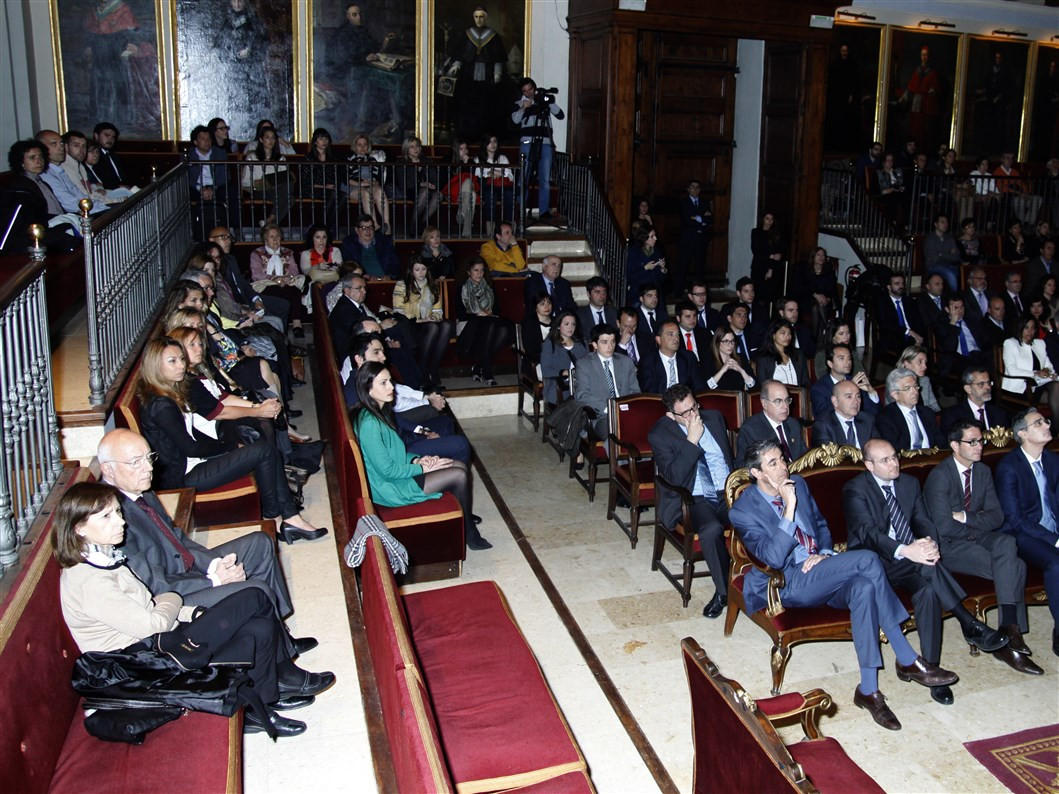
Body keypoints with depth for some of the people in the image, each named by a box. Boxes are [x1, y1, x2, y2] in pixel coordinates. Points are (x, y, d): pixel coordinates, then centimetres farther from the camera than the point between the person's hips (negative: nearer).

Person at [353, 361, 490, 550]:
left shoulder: (378, 413, 4)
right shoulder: (369, 423, -27)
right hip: (390, 488, -9)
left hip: (397, 472, 9)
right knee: (459, 476, -9)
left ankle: (464, 518, 20)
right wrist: (422, 468, -13)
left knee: (459, 466, 5)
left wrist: (416, 459, -1)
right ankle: (470, 535, 8)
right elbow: (387, 470, -24)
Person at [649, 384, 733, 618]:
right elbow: (674, 479, -17)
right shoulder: (659, 434, -5)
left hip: (727, 493, 4)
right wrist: (692, 440, -20)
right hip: (693, 500, -4)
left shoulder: (714, 418, 11)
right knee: (712, 529, -36)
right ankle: (723, 591, -16)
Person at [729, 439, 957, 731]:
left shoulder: (798, 484, 10)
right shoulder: (742, 511, -10)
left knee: (863, 586, -30)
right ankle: (909, 661, -17)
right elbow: (774, 558, -20)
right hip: (790, 584, -6)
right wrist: (789, 507, -25)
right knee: (867, 559, -27)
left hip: (820, 571, 6)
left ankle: (868, 690, -22)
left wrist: (824, 553, -1)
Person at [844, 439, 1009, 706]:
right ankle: (971, 625, -24)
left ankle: (931, 670, -28)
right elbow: (867, 533, -21)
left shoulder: (910, 483, 13)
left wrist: (930, 543, -19)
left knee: (928, 589, -30)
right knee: (927, 566, -34)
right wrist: (904, 550, -37)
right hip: (875, 563, -5)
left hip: (910, 560, 5)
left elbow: (924, 522, 6)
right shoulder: (855, 490, -8)